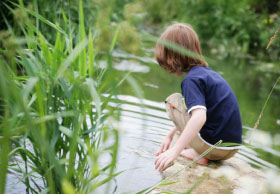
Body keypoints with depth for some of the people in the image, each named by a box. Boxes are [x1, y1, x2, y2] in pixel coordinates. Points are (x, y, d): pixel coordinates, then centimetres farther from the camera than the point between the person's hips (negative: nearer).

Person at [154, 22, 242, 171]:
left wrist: (175, 150, -33)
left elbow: (199, 117, -32)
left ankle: (194, 154, -2)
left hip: (211, 146, -9)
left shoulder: (192, 79, -17)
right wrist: (170, 135, 26)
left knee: (173, 100, 2)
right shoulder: (208, 72, 13)